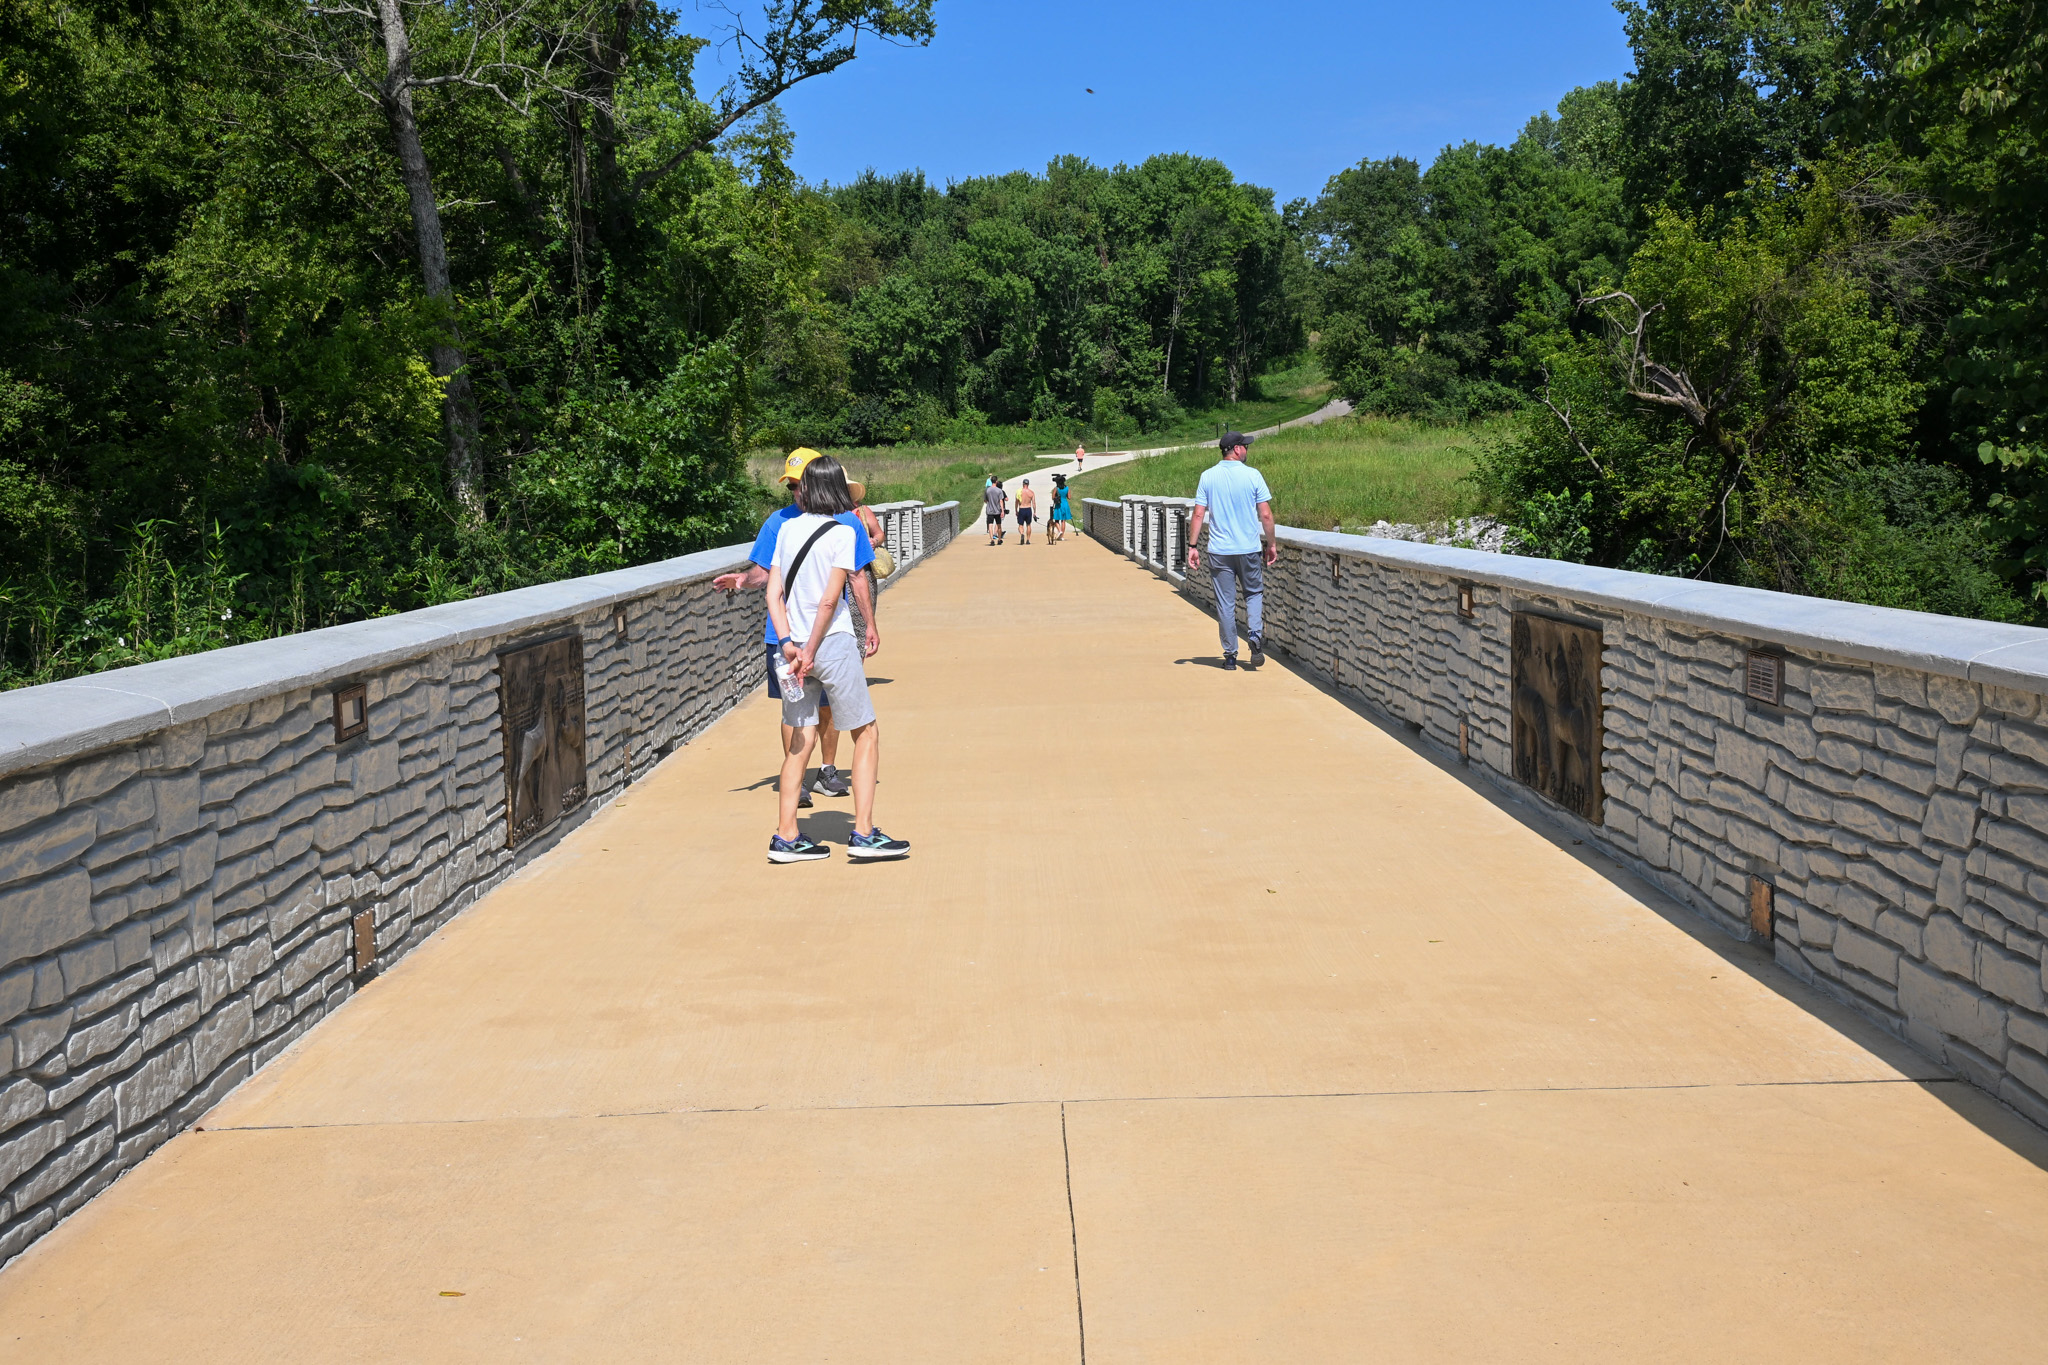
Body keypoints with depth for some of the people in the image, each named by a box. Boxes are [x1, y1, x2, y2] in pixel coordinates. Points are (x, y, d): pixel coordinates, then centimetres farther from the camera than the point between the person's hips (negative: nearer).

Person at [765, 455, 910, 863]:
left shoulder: (787, 528, 7)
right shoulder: (843, 532, -8)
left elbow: (774, 591, 3)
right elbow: (830, 600, -13)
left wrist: (788, 643, -3)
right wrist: (810, 653, -10)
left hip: (794, 646, 5)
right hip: (833, 644, -5)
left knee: (800, 741, 11)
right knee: (867, 734, 7)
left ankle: (786, 837, 11)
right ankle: (863, 834, 3)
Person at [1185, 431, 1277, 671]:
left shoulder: (1208, 476, 0)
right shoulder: (1253, 475, -4)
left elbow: (1198, 515, -3)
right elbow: (1266, 515, -4)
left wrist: (1192, 546, 3)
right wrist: (1271, 544, 7)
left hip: (1219, 551, 1)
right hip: (1249, 549, -1)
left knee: (1225, 603, 6)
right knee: (1254, 593, 18)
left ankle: (1230, 655, 9)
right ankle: (1256, 635, -4)